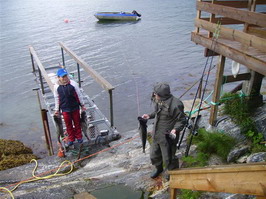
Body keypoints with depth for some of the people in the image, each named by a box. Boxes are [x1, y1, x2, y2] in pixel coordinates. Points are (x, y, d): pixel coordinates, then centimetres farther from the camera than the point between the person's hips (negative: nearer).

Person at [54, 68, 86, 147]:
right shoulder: (56, 86, -8)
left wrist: (82, 105, 5)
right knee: (68, 125, 12)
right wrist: (57, 109, 9)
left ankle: (79, 137, 34)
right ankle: (71, 139, 30)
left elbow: (79, 95, -2)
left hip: (75, 108, 0)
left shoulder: (73, 83, -12)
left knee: (77, 123, 14)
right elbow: (57, 99, 4)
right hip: (65, 109, 1)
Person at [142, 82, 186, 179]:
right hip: (156, 134, 7)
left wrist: (175, 129, -30)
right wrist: (150, 116, 5)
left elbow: (182, 120, -15)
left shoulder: (175, 105, -27)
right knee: (154, 154, 23)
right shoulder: (159, 101, -4)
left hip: (168, 137, -7)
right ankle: (158, 168, 53)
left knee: (168, 158, 12)